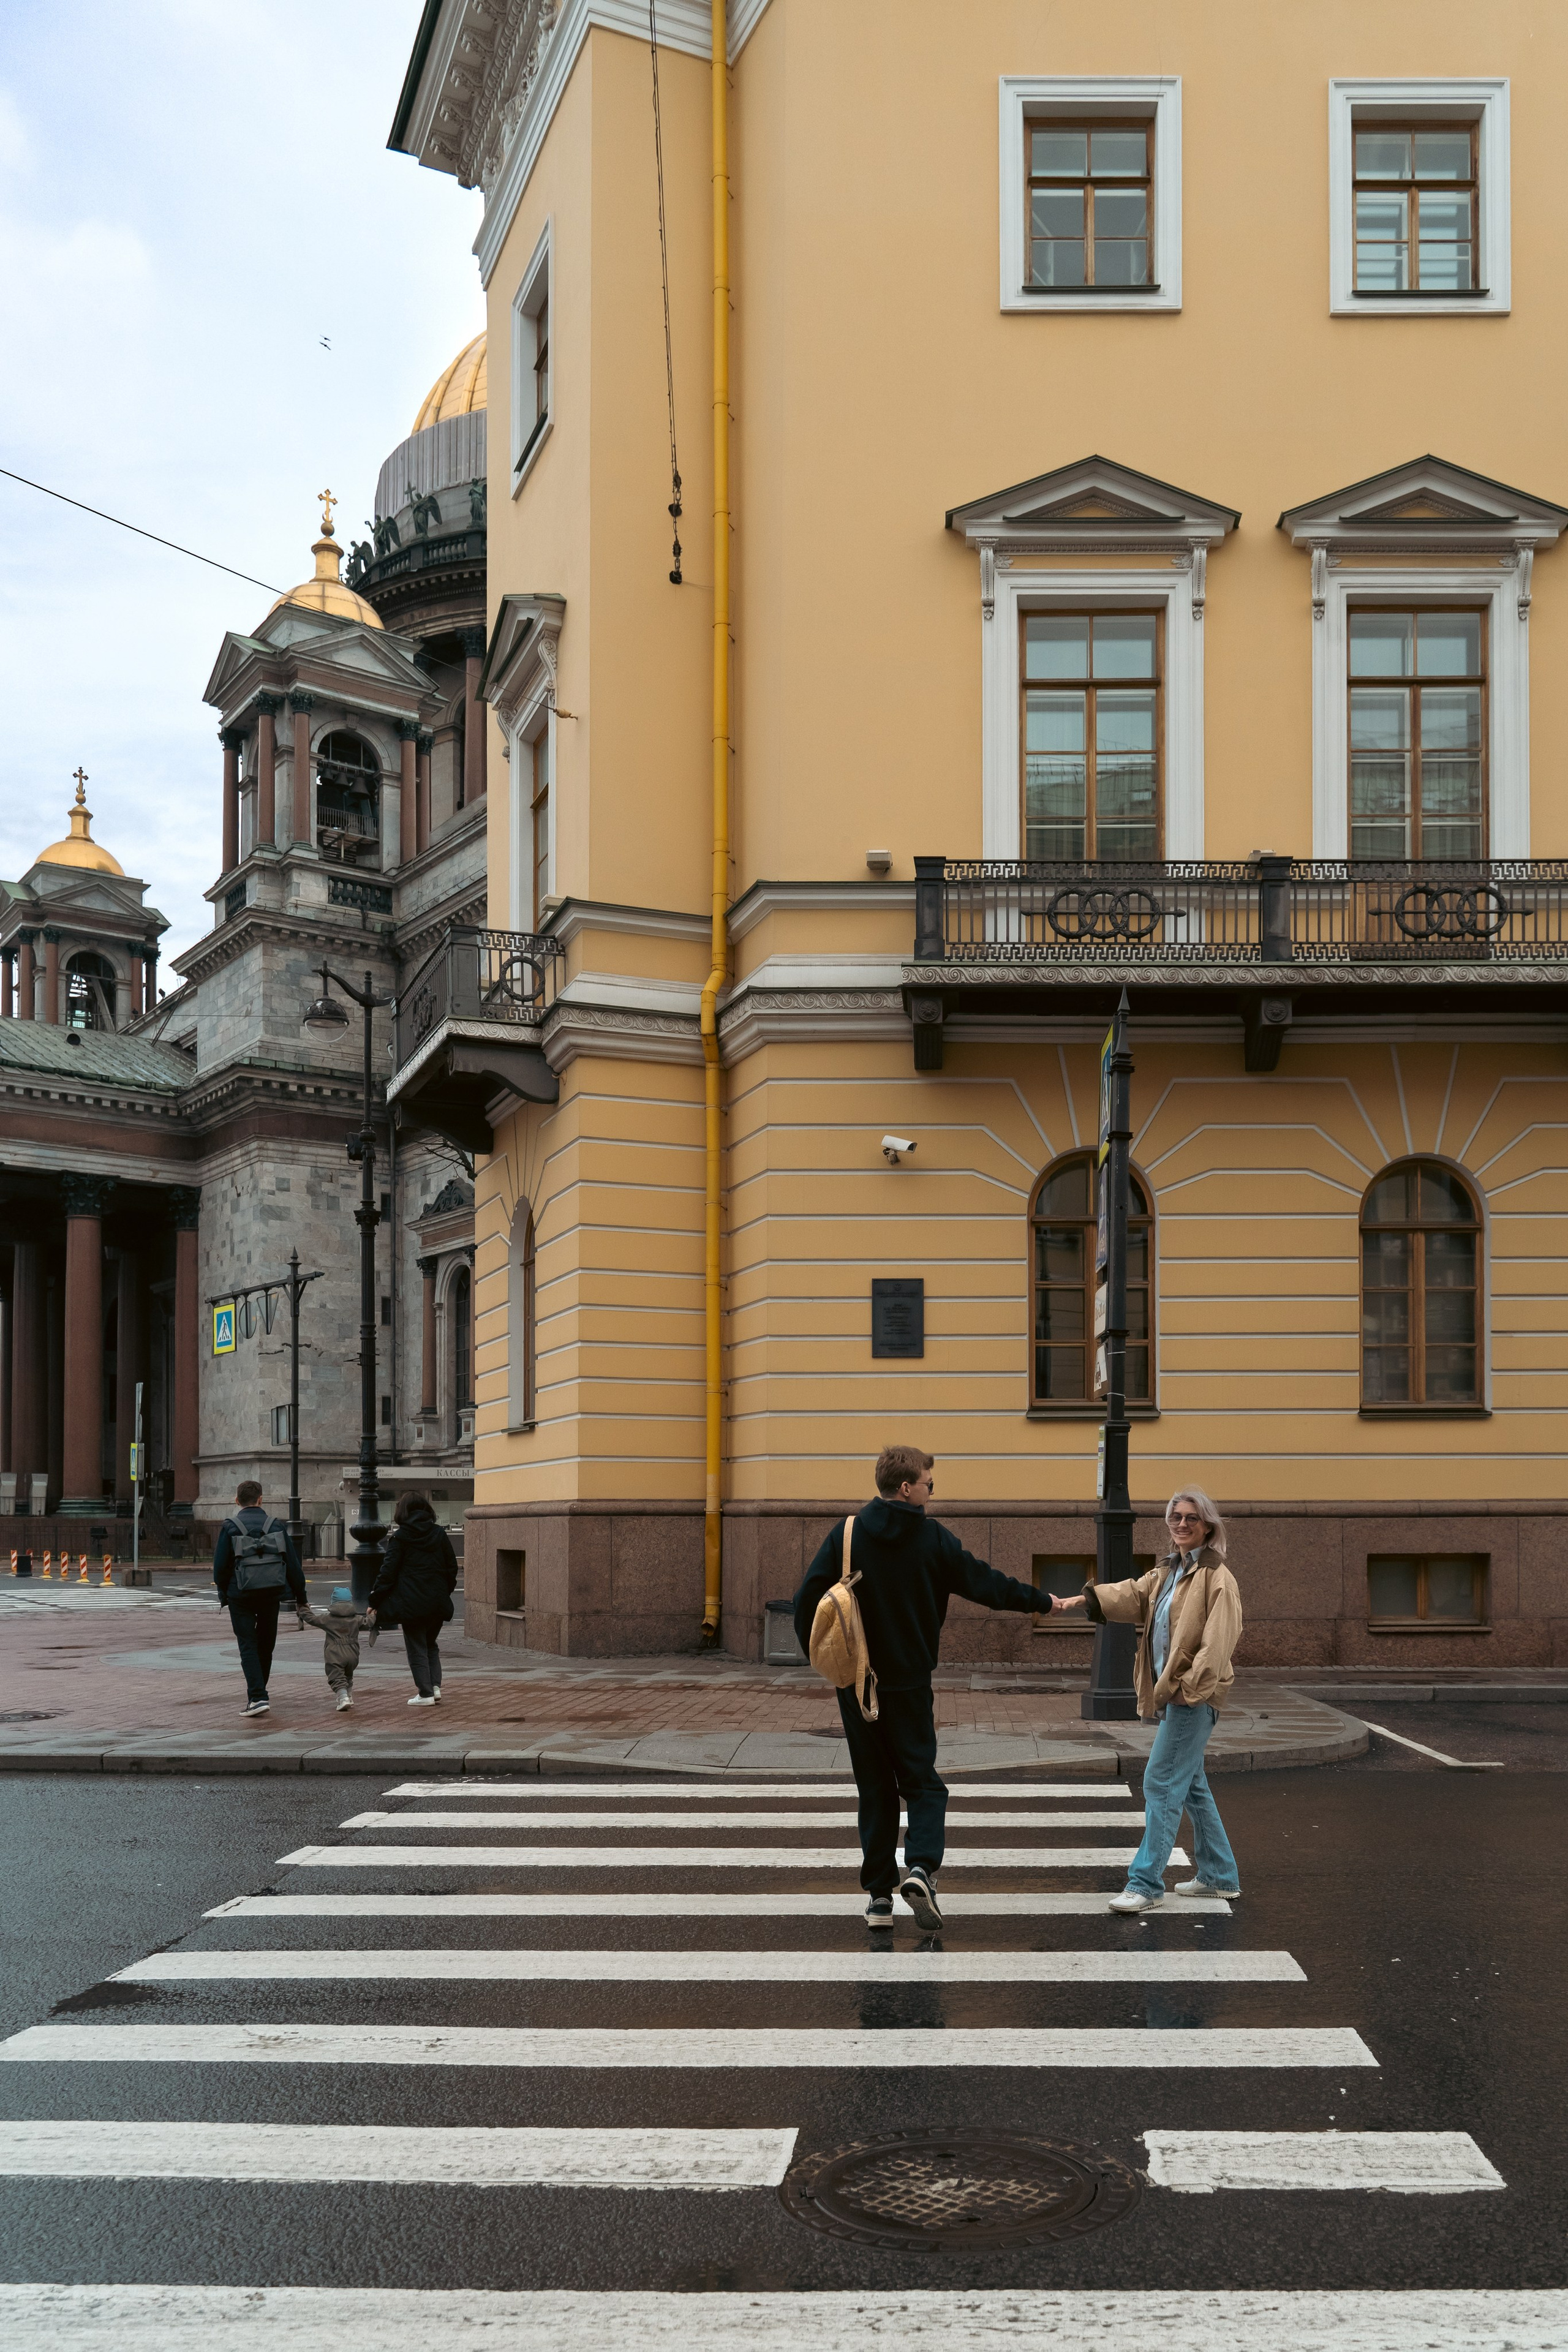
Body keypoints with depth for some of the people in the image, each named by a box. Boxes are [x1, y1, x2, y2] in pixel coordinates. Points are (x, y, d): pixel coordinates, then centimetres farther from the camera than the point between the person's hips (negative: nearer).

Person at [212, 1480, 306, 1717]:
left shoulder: (230, 1528, -6)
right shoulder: (276, 1526, 2)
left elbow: (220, 1567, -6)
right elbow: (293, 1566, 3)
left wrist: (223, 1594, 11)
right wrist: (301, 1599, 10)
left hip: (241, 1595, -2)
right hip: (271, 1594, 3)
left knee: (248, 1646, 1)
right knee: (266, 1644, 16)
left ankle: (258, 1697, -12)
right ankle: (257, 1694, 27)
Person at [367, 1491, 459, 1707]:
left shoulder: (400, 1537, -6)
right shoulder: (440, 1534, 5)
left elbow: (388, 1572, -8)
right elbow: (452, 1568, 8)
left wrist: (375, 1602, -3)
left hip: (412, 1604, -4)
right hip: (438, 1603, 4)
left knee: (417, 1649, 4)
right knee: (431, 1644, 20)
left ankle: (425, 1693, 3)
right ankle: (435, 1685, 9)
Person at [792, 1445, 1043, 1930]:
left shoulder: (847, 1535, -3)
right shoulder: (934, 1539, -6)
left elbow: (808, 1599, -7)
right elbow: (983, 1583, 3)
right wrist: (1038, 1600, 17)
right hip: (910, 1684, -2)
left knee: (875, 1788, 10)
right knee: (923, 1783, 9)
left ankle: (879, 1897, 7)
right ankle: (921, 1868, -15)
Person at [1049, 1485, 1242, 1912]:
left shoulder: (1217, 1578, -11)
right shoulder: (1167, 1574, 17)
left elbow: (1218, 1642, -18)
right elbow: (1131, 1594, 4)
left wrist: (1188, 1685, -24)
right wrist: (1079, 1600, -11)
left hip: (1194, 1696, -9)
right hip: (1170, 1694, 9)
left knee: (1162, 1782, -10)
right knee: (1190, 1784, 16)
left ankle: (1146, 1883, -7)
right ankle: (1219, 1876, 27)